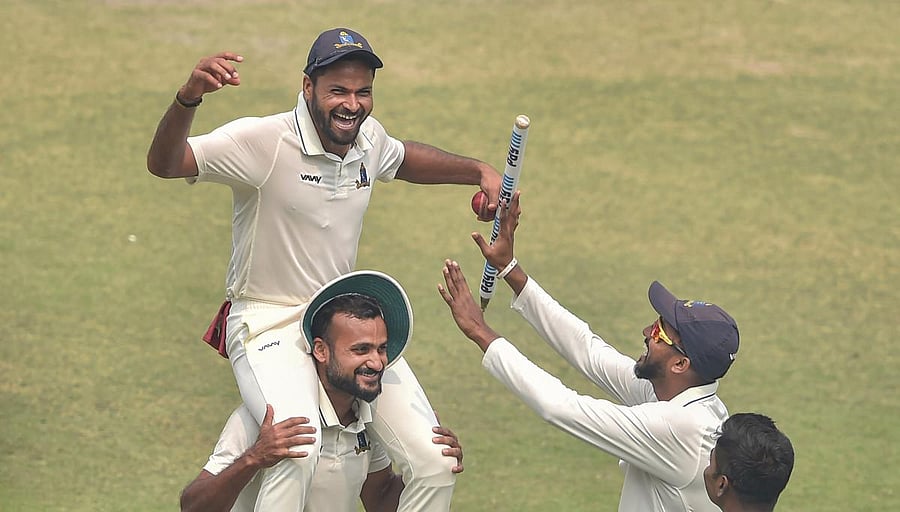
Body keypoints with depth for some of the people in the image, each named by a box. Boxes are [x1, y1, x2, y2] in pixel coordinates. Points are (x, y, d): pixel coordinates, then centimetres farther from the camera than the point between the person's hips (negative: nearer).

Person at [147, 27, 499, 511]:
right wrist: (189, 97, -49)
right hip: (269, 323, -7)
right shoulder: (265, 141, -19)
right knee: (301, 447, -36)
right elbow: (164, 163, -31)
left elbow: (403, 159, 28)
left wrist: (479, 172, 14)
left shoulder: (368, 138, 2)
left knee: (436, 463, -2)